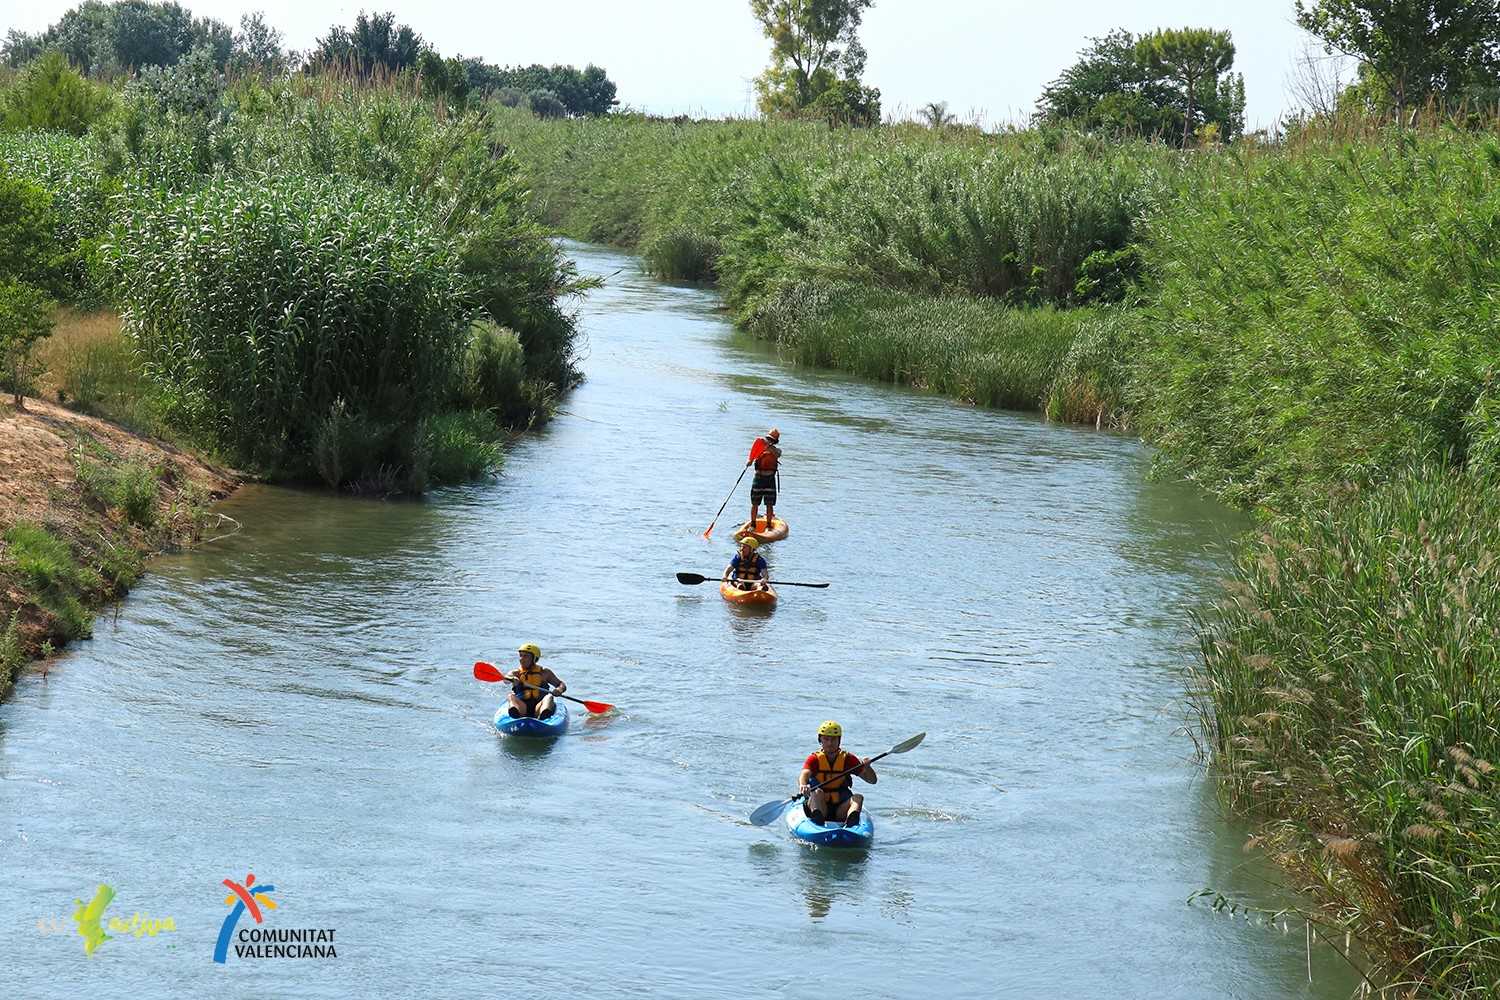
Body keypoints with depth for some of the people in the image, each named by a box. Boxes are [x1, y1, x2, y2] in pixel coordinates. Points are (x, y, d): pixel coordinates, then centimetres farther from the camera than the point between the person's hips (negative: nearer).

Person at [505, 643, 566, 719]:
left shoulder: (544, 672, 17)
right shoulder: (516, 673, 15)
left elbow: (562, 685, 15)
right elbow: (506, 680, -8)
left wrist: (559, 690, -10)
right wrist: (513, 680, -34)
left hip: (538, 707, 0)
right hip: (522, 706, 0)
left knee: (549, 697, -28)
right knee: (511, 697, -27)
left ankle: (544, 715, -64)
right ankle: (514, 712, -64)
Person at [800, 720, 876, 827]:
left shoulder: (848, 759, 9)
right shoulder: (814, 759, 4)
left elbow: (872, 780, 4)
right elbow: (805, 774, -19)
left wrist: (867, 768, -18)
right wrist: (803, 785, -43)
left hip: (840, 808, 2)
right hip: (819, 806, -1)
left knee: (858, 798, -24)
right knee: (818, 792, -29)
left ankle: (851, 818, -58)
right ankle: (817, 816, -61)